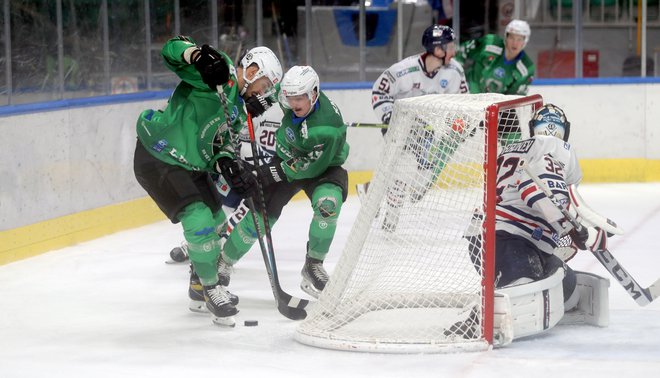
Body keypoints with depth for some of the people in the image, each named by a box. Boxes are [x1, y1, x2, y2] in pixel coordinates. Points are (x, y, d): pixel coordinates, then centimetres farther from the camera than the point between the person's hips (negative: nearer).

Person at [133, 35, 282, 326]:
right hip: (158, 158, -11)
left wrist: (231, 169, -10)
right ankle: (212, 289, 0)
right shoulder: (221, 73, -12)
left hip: (191, 165, 11)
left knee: (215, 220, 20)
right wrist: (200, 55, -42)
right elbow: (173, 50, -21)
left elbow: (221, 146, 11)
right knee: (199, 220, -18)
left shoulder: (239, 109, 13)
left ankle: (201, 286, 40)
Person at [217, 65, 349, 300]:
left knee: (327, 203, -34)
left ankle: (313, 267, -16)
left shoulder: (327, 126, -37)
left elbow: (313, 166, -29)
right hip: (287, 159, 4)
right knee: (261, 215, -3)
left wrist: (275, 173, -25)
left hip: (323, 166, -4)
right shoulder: (294, 93, -19)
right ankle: (223, 263, 17)